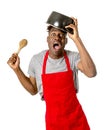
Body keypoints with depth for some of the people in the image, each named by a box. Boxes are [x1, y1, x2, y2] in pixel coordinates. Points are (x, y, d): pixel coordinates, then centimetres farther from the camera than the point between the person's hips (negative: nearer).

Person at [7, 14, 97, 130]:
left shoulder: (73, 57, -12)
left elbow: (91, 73, -34)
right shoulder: (36, 59, -7)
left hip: (76, 116, -1)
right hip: (53, 119, 1)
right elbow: (33, 90, 5)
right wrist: (17, 69, -6)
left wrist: (76, 39, -35)